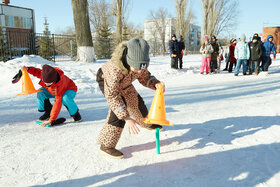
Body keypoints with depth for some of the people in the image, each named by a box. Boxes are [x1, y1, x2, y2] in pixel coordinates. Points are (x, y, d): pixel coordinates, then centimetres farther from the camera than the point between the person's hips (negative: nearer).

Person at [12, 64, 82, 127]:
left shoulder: (60, 84, -43)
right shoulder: (44, 73, -27)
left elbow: (58, 102, -43)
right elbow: (36, 71, 0)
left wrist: (51, 120, -45)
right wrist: (27, 69, -21)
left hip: (68, 89, -6)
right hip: (52, 90, 6)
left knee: (65, 98, -41)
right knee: (40, 93, -22)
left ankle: (75, 113, -12)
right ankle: (48, 112, 1)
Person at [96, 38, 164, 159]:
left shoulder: (140, 65, -29)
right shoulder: (115, 69, -46)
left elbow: (144, 78, -10)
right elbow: (112, 95, -42)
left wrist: (156, 83, -33)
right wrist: (126, 118, -46)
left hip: (123, 82, 6)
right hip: (106, 80, -6)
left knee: (136, 101, 15)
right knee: (119, 106, -25)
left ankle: (147, 123, 47)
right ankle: (106, 145, -19)